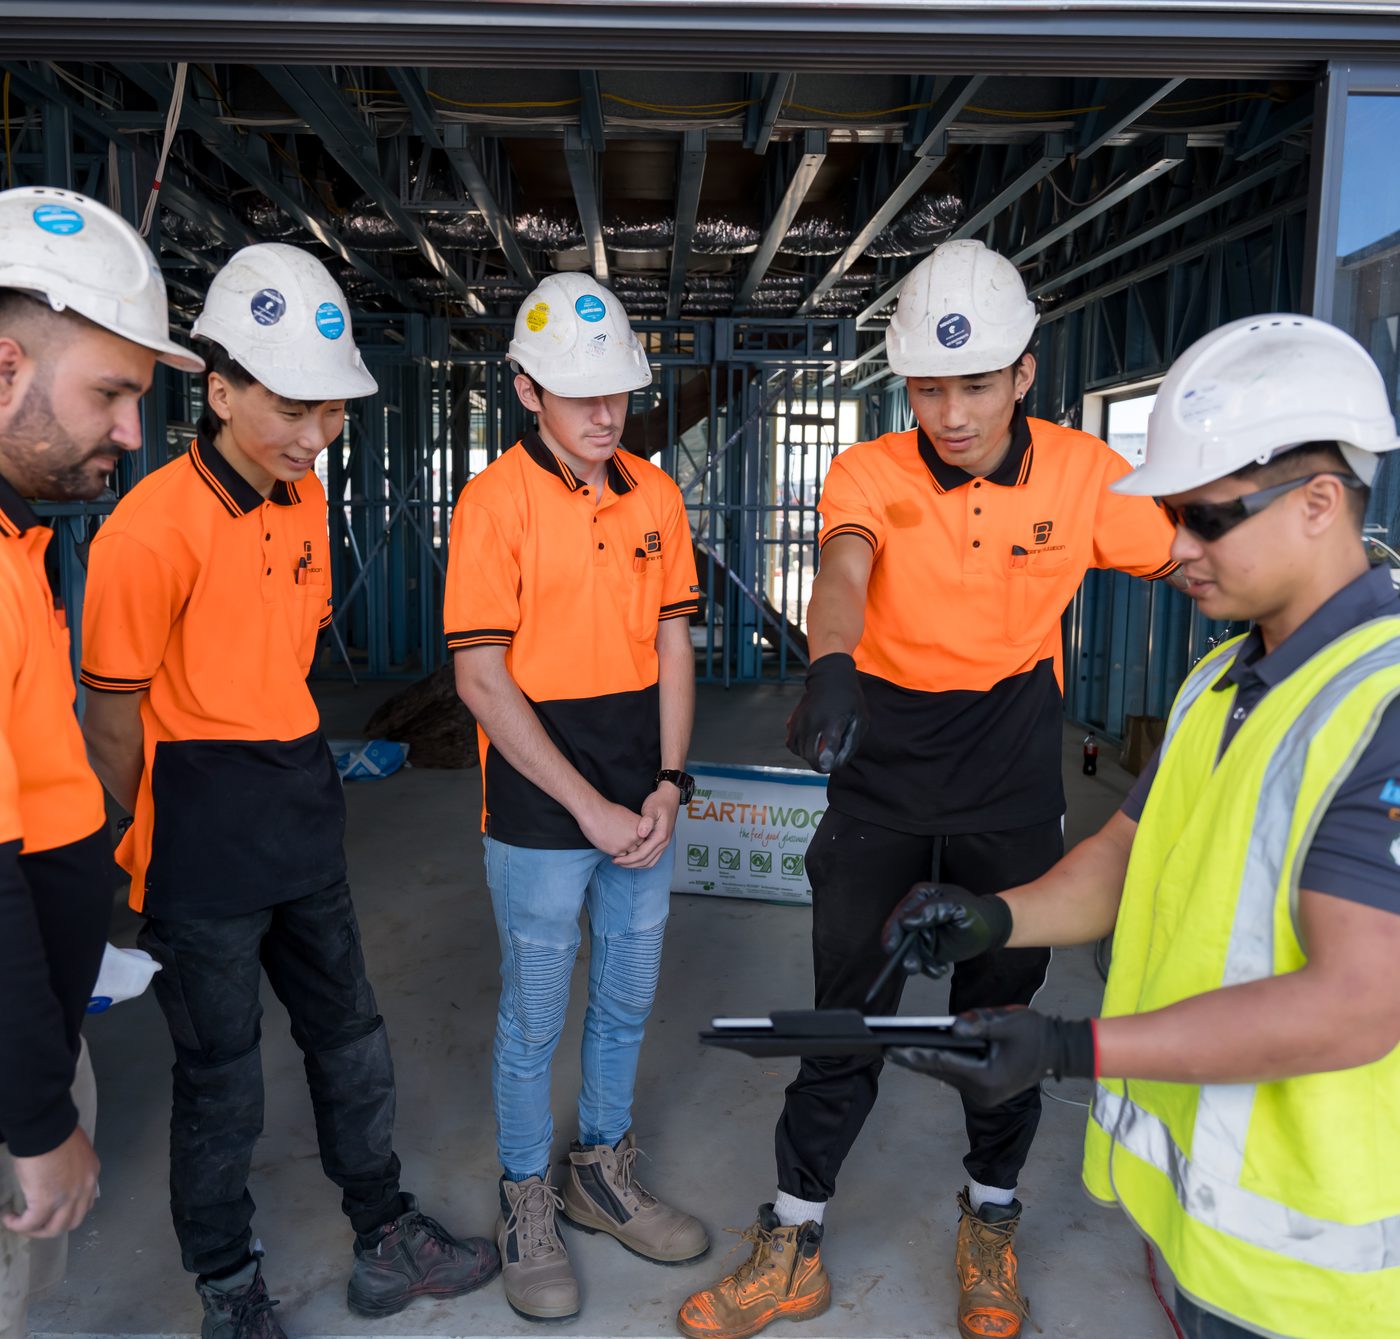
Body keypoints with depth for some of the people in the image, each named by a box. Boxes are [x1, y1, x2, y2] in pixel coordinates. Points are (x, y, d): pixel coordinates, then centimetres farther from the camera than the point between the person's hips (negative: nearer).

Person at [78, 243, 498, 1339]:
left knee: (349, 1038, 18)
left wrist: (291, 781, 16)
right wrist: (151, 847, -2)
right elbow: (115, 713, -13)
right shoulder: (152, 528, -21)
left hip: (302, 804, 7)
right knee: (223, 1075, 9)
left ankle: (386, 1240, 38)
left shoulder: (305, 496, 3)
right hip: (203, 834, -7)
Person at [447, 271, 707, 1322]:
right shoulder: (496, 503, -11)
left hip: (642, 808, 5)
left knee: (628, 1001, 18)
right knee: (535, 1020, 10)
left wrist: (668, 785, -4)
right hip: (541, 813, -5)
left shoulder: (656, 495, 5)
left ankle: (604, 1174, 41)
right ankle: (527, 1204, 33)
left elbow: (672, 645, 7)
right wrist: (589, 807, -15)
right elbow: (482, 681, -14)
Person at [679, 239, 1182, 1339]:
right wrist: (830, 666, -51)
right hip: (884, 764, 0)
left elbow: (1186, 563, 4)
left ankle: (991, 1221, 38)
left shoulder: (1081, 473, -7)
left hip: (1013, 774, 1)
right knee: (847, 1009, 7)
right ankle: (795, 1244, 24)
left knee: (1002, 1004, 13)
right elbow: (843, 569, -31)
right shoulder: (872, 472, -11)